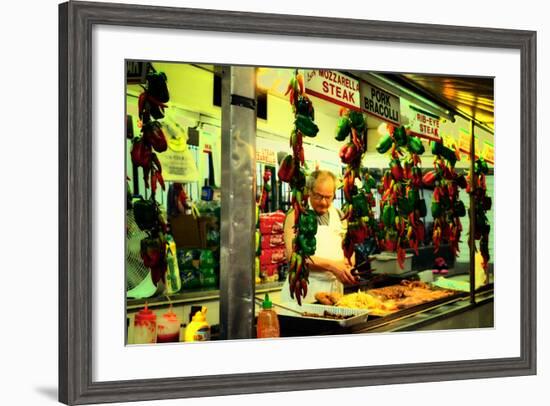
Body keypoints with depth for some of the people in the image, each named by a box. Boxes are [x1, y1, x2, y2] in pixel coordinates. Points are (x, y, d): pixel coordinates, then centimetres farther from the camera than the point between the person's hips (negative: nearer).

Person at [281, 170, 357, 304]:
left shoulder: (338, 215, 12)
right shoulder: (296, 215, -5)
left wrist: (348, 265, -3)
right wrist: (331, 265, -19)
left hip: (335, 286, 5)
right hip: (306, 289, -5)